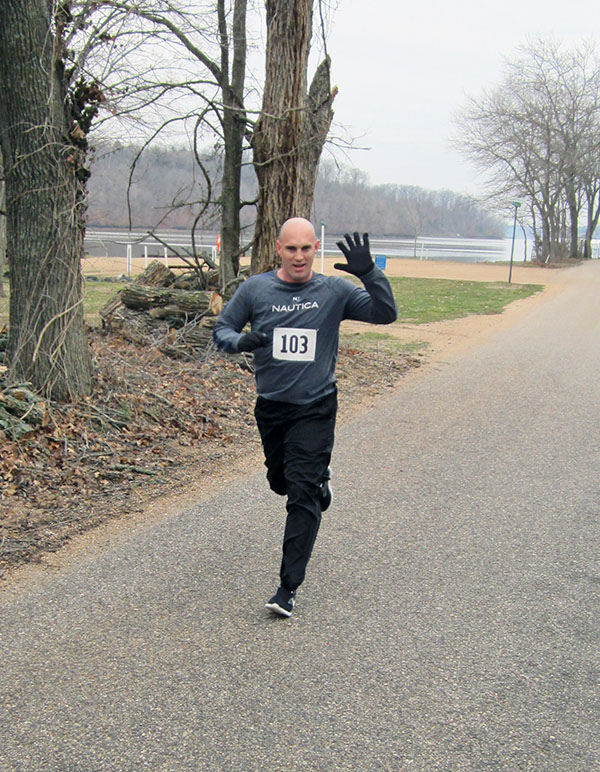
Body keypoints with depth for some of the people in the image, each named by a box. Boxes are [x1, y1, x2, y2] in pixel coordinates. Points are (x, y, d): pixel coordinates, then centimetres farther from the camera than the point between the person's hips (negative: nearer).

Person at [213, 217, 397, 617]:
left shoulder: (335, 291, -5)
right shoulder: (255, 289, -1)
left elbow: (386, 314, -8)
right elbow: (221, 330, 5)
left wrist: (369, 273, -24)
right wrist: (242, 340, -18)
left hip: (316, 408, -3)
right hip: (270, 406, 3)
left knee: (303, 495, -10)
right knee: (281, 481, 20)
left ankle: (289, 588, -4)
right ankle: (320, 477, 56)